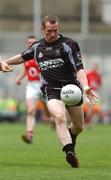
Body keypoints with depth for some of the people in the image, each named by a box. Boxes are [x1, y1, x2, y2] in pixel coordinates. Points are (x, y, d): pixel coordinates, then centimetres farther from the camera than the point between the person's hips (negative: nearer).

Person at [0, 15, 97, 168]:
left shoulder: (69, 44, -3)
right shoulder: (37, 47, 10)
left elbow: (79, 68, -11)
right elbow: (23, 57, 32)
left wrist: (85, 87, -26)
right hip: (51, 90, 0)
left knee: (79, 127, 10)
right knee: (59, 116, -31)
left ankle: (70, 136, 47)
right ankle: (69, 152, -40)